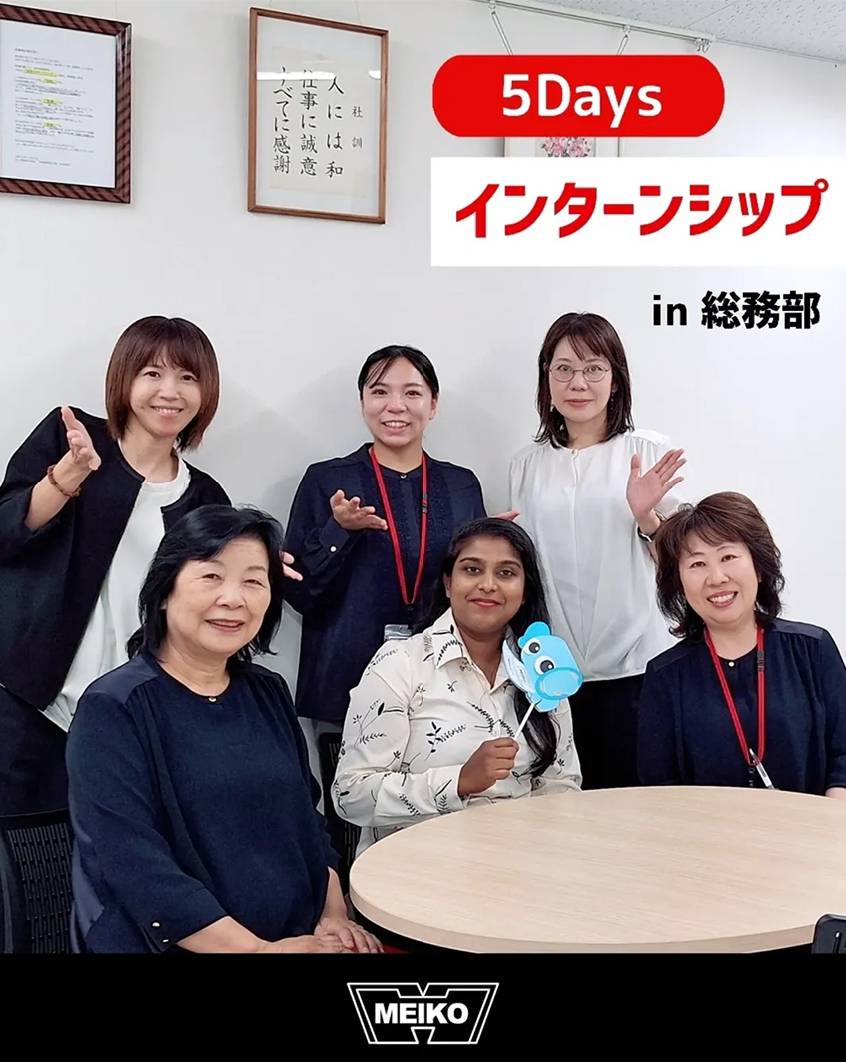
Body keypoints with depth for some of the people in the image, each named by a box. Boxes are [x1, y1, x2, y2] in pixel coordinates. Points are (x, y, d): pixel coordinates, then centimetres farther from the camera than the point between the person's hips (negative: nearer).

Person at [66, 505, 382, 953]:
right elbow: (136, 867, -16)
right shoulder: (113, 708, -9)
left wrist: (335, 916, 1)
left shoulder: (268, 693, 11)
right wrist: (258, 949, -18)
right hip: (177, 945, -6)